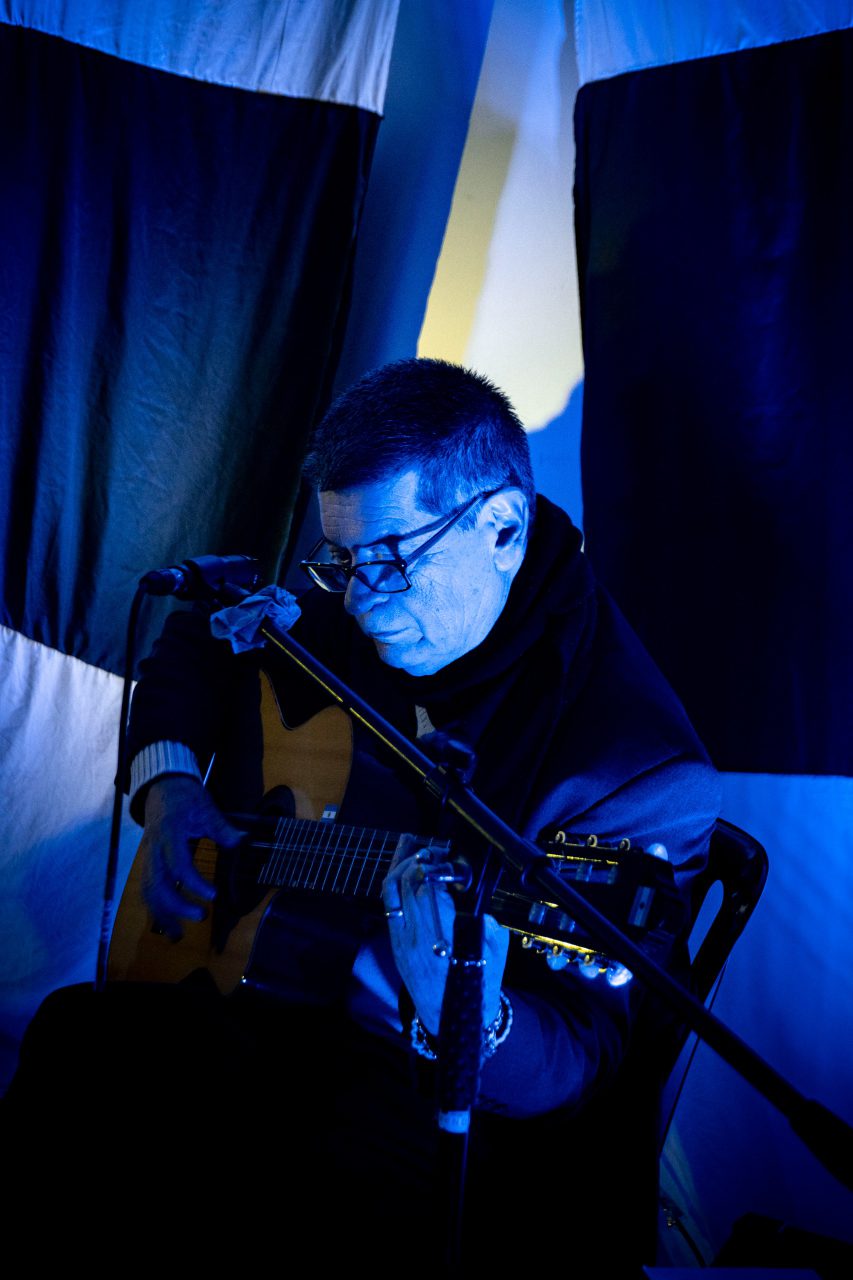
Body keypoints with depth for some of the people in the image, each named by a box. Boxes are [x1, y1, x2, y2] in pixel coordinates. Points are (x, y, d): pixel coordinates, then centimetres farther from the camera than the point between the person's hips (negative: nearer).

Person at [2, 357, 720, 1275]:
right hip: (251, 1006, 6)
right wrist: (169, 781, 5)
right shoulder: (343, 614, 3)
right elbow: (194, 640, 24)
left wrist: (471, 1025, -44)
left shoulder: (639, 774, -19)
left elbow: (583, 1065, -22)